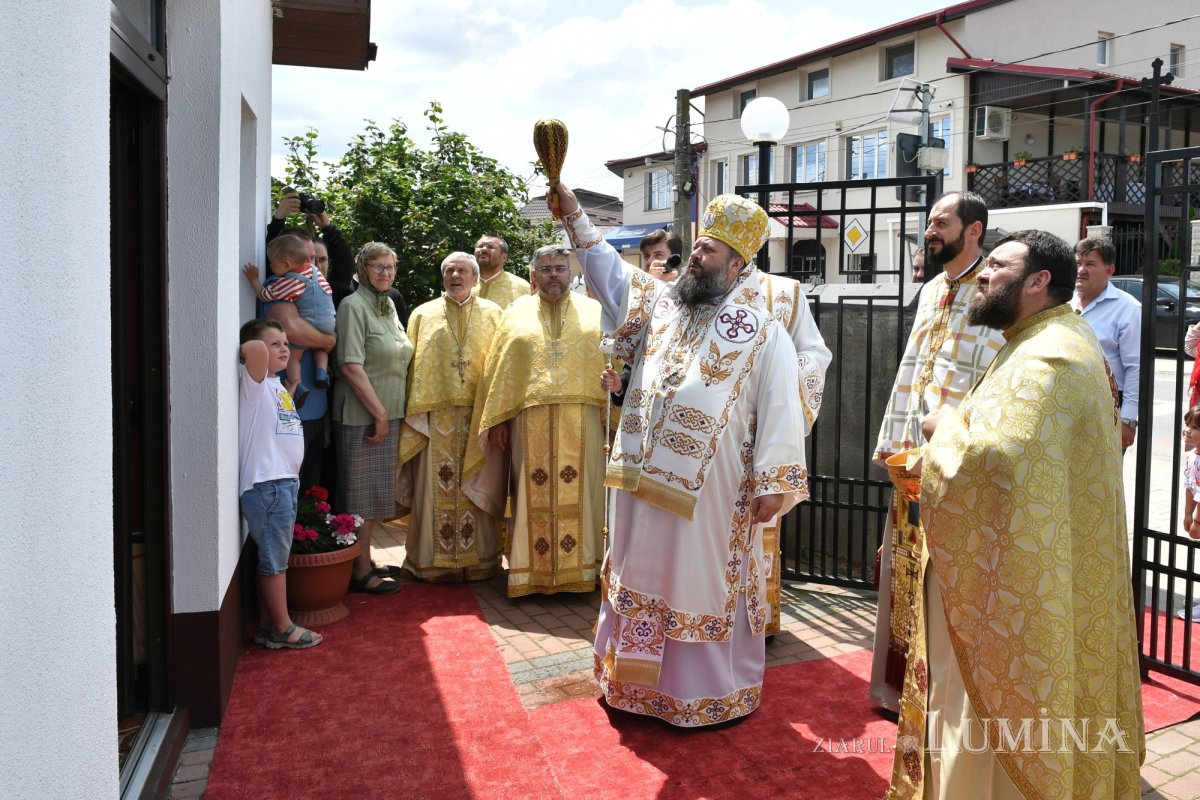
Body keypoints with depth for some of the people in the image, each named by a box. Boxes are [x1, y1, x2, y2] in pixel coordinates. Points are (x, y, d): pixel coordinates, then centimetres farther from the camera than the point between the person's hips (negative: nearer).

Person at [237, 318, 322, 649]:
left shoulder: (276, 386, 17)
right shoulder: (255, 382, -9)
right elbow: (256, 349, -28)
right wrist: (249, 347, -12)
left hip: (284, 482, 9)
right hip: (266, 484, -9)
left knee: (274, 558, 14)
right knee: (275, 559, 0)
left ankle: (268, 625, 23)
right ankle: (282, 628, 9)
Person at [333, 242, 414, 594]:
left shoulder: (389, 305, 14)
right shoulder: (353, 306, -12)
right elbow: (351, 366, -19)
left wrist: (389, 414, 14)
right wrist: (379, 413, -18)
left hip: (388, 413, 8)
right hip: (361, 415, -8)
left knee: (376, 491, 15)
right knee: (361, 492, -1)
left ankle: (365, 561, 26)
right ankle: (361, 571, 8)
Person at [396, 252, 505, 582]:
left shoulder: (492, 314, 9)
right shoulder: (423, 315, 9)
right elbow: (413, 368, 6)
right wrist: (415, 414, -4)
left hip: (479, 415, 0)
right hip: (436, 416, 0)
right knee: (436, 489, 2)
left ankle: (479, 558, 15)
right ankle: (432, 560, 12)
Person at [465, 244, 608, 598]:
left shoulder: (593, 311, 8)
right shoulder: (517, 314, 10)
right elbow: (500, 370, 8)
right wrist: (498, 419, 1)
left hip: (581, 420, 0)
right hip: (530, 421, 1)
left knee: (579, 493, 3)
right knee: (534, 495, 4)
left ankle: (581, 567, 12)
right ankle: (531, 571, 13)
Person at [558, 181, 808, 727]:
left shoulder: (763, 334, -5)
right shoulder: (660, 304, 10)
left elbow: (779, 410, -8)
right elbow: (608, 269, 11)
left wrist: (772, 484, -14)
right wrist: (574, 214, 1)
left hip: (711, 492, -5)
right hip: (646, 481, 6)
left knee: (707, 588, 6)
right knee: (644, 577, 16)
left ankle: (713, 691, 23)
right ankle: (638, 679, 32)